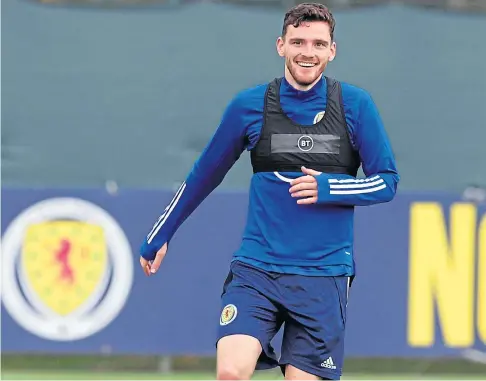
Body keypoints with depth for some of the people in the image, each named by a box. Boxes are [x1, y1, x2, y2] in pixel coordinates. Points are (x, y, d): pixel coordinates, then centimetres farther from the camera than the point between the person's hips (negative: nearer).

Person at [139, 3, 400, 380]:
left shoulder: (355, 106, 0)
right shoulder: (249, 106, 2)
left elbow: (387, 182, 4)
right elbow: (204, 176, 15)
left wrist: (328, 187, -14)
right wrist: (158, 238, 21)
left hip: (324, 275, 0)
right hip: (256, 268, 0)